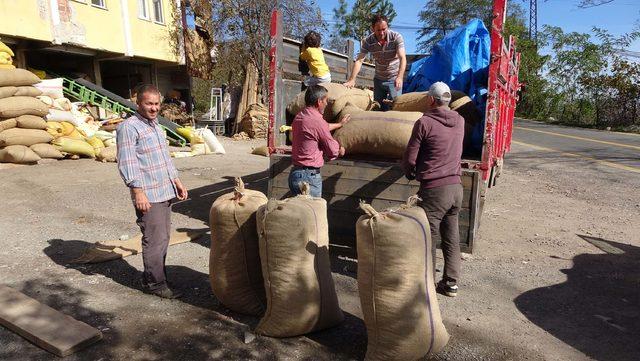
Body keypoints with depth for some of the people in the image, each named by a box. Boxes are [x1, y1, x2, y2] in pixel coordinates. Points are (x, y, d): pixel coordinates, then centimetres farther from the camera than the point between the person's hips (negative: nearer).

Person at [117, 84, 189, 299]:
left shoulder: (155, 125, 17)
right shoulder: (129, 127, -10)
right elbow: (127, 163, -17)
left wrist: (176, 181, 23)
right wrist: (138, 191, -22)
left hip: (165, 192, 9)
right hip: (148, 195, -9)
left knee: (163, 238, 14)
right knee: (155, 240, -4)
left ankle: (153, 278, 27)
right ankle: (154, 283, 9)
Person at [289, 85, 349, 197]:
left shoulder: (299, 117, 9)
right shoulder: (316, 120, -17)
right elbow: (333, 151, -8)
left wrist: (340, 124, 42)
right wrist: (341, 150, 15)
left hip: (295, 173, 9)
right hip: (309, 176, -9)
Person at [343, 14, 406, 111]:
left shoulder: (396, 37, -17)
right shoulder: (368, 41, -11)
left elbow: (402, 58, -25)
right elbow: (359, 60, -15)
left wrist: (399, 77, -41)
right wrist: (352, 80, -27)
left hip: (394, 78, -3)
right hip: (378, 79, 3)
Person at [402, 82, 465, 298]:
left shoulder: (425, 122, -10)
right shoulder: (460, 121, 8)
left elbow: (409, 159, -7)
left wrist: (411, 175, 12)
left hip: (434, 189, -6)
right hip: (456, 187, 6)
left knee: (429, 239, 5)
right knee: (452, 239, 15)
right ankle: (451, 283, 25)